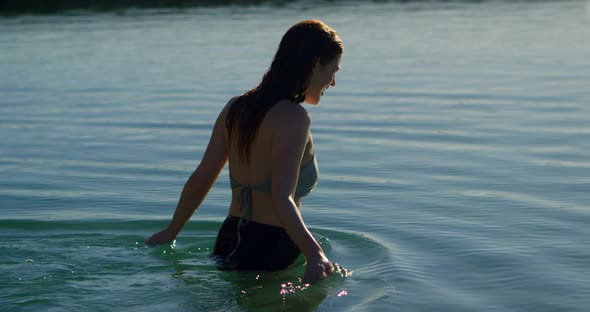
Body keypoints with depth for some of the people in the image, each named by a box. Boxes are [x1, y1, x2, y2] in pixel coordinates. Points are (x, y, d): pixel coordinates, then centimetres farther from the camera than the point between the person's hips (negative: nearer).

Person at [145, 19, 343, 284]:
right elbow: (282, 199, -24)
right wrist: (314, 253, -34)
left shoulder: (236, 108, 11)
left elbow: (200, 180, 14)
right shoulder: (293, 118, -12)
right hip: (272, 251, -8)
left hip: (228, 241, 8)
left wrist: (171, 231, 25)